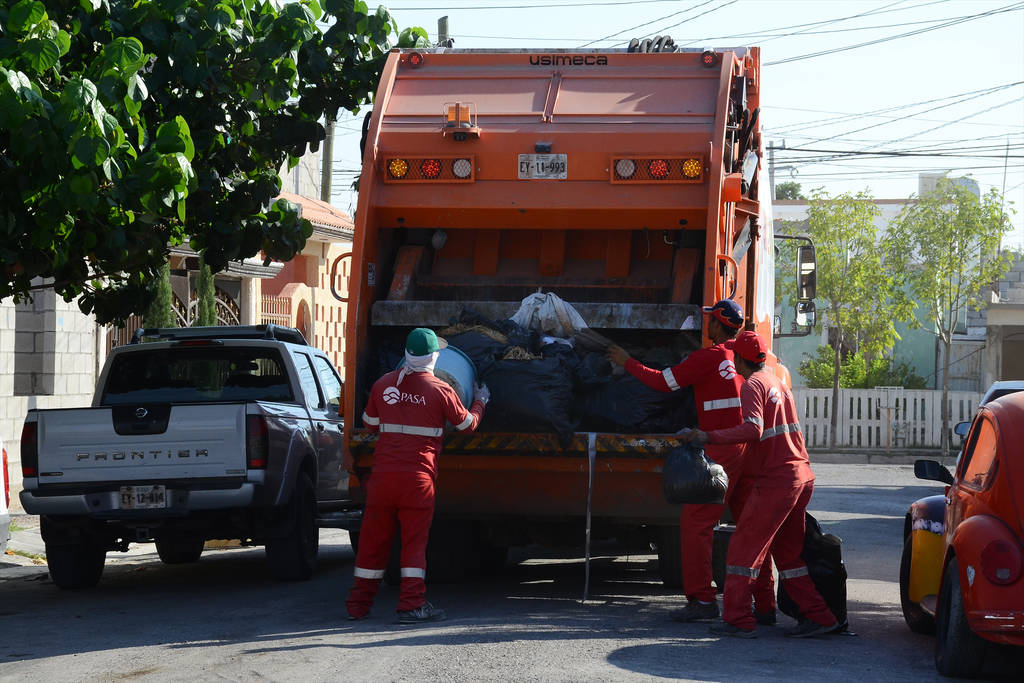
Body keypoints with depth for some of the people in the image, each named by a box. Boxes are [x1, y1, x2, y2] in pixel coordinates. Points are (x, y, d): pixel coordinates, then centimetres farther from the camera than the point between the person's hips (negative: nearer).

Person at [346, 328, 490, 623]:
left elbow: (370, 423, 21)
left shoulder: (383, 385, 7)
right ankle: (412, 604, -2)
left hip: (383, 473, 4)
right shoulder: (440, 391, -4)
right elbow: (468, 423, 10)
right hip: (418, 476, -3)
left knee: (373, 540, 11)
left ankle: (358, 604, 17)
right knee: (415, 541, 3)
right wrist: (480, 401, 30)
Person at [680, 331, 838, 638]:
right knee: (787, 552, 16)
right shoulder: (777, 382, 19)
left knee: (744, 546, -4)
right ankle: (818, 616, 13)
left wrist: (709, 437, -25)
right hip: (802, 477, 9)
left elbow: (753, 429, -25)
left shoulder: (753, 385, -9)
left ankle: (737, 619, -6)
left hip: (776, 480, -9)